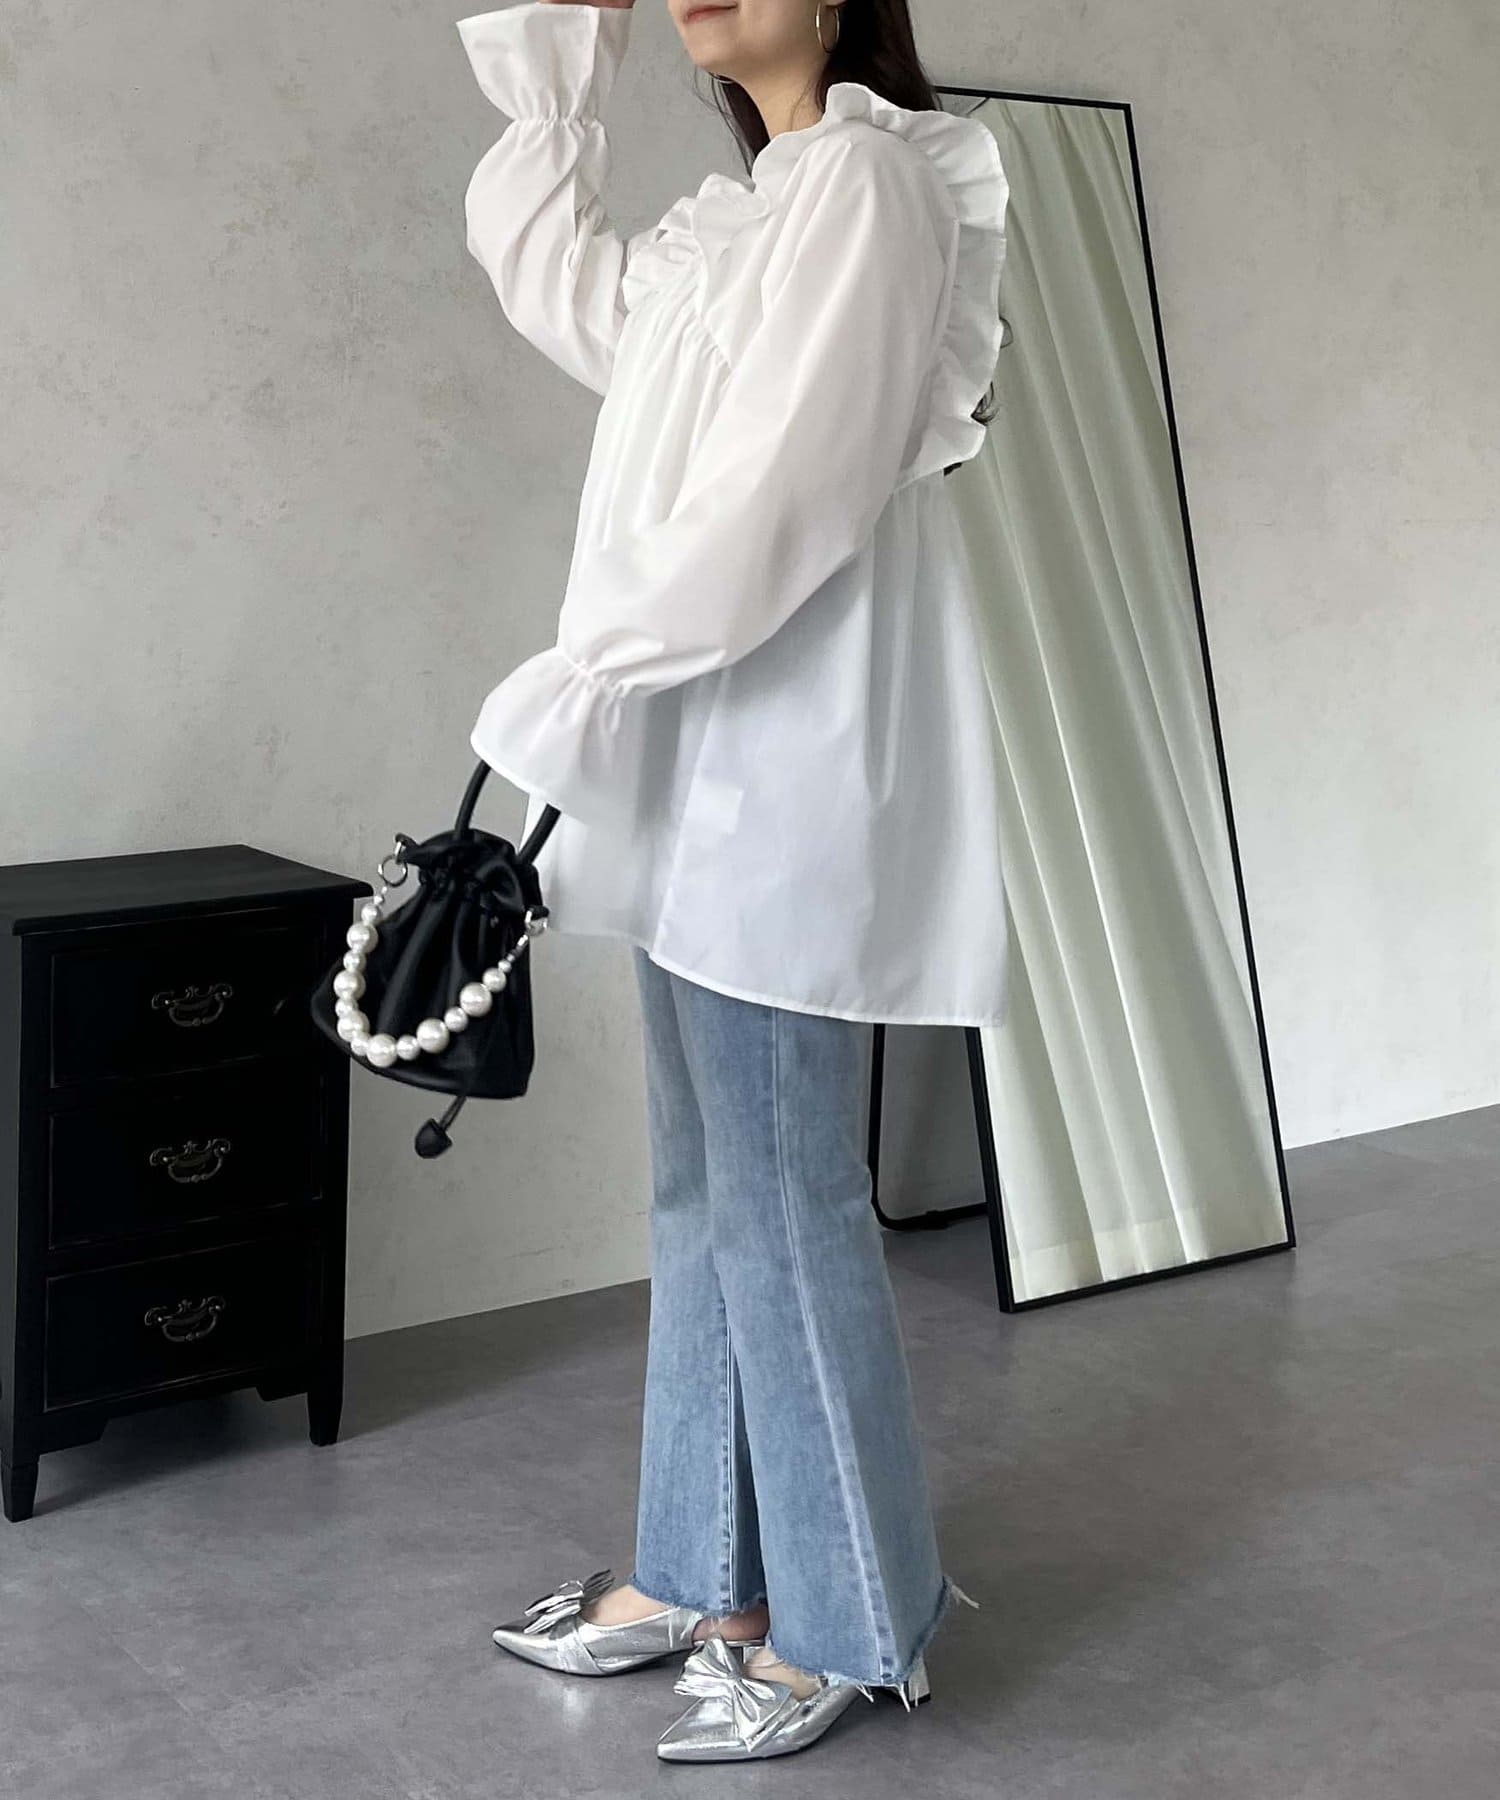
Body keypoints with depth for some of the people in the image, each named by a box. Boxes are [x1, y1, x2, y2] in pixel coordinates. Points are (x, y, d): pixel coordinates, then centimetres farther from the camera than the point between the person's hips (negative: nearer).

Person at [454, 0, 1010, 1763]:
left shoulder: (866, 178, -9)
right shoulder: (736, 214, 18)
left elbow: (782, 486, -19)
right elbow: (547, 270, 32)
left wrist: (583, 679, -17)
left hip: (782, 767, -10)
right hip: (699, 768, 10)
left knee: (785, 1207, -4)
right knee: (704, 1197, 14)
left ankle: (840, 1626, 9)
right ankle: (694, 1573, 25)